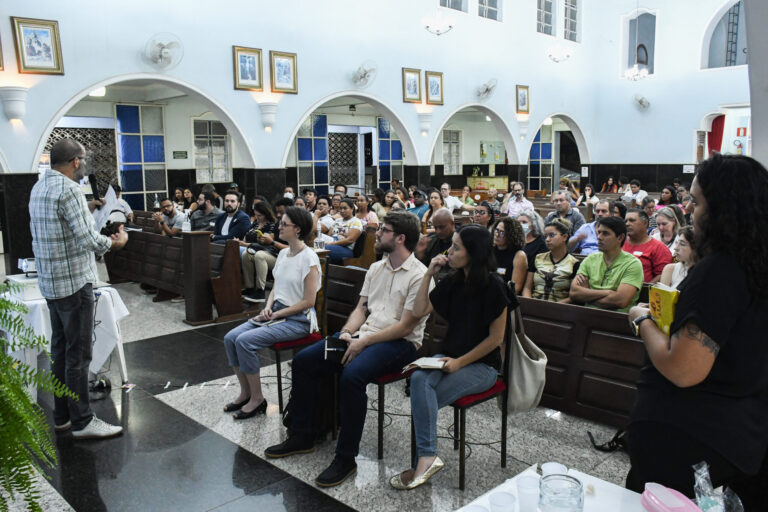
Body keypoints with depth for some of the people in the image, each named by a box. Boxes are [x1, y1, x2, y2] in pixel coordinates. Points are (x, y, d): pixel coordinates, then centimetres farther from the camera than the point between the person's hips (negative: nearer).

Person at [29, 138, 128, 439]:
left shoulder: (39, 187, 11)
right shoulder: (68, 189, -18)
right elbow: (89, 240, -23)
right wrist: (115, 242, -6)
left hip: (50, 282, 10)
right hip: (73, 282, -9)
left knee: (60, 349, 15)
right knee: (78, 354, -2)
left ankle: (62, 416, 25)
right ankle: (82, 422, 7)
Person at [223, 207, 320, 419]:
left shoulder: (309, 258, -15)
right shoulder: (283, 254, 11)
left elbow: (308, 301, -17)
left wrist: (277, 314, -14)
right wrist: (268, 307, -1)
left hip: (298, 319, -8)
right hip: (276, 312, 8)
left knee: (245, 341, -23)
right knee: (230, 337, -7)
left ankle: (257, 399, -6)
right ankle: (246, 392, 7)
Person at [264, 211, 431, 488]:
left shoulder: (419, 275, -11)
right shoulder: (376, 268, 15)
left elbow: (404, 326, -16)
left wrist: (362, 342, -18)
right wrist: (347, 332, -4)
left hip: (399, 343, -8)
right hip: (365, 334, 8)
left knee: (352, 375, -35)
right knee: (304, 360, -3)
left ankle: (346, 458, -19)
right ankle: (301, 436, 11)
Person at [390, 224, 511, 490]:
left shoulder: (493, 287, -13)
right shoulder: (452, 281, 5)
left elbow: (496, 338, -12)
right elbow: (420, 311, 5)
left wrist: (460, 362, -15)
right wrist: (429, 274, -3)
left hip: (482, 365, -5)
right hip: (450, 356, 6)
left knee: (423, 400, -24)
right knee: (419, 379, -26)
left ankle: (425, 459, -11)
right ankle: (427, 457, -27)